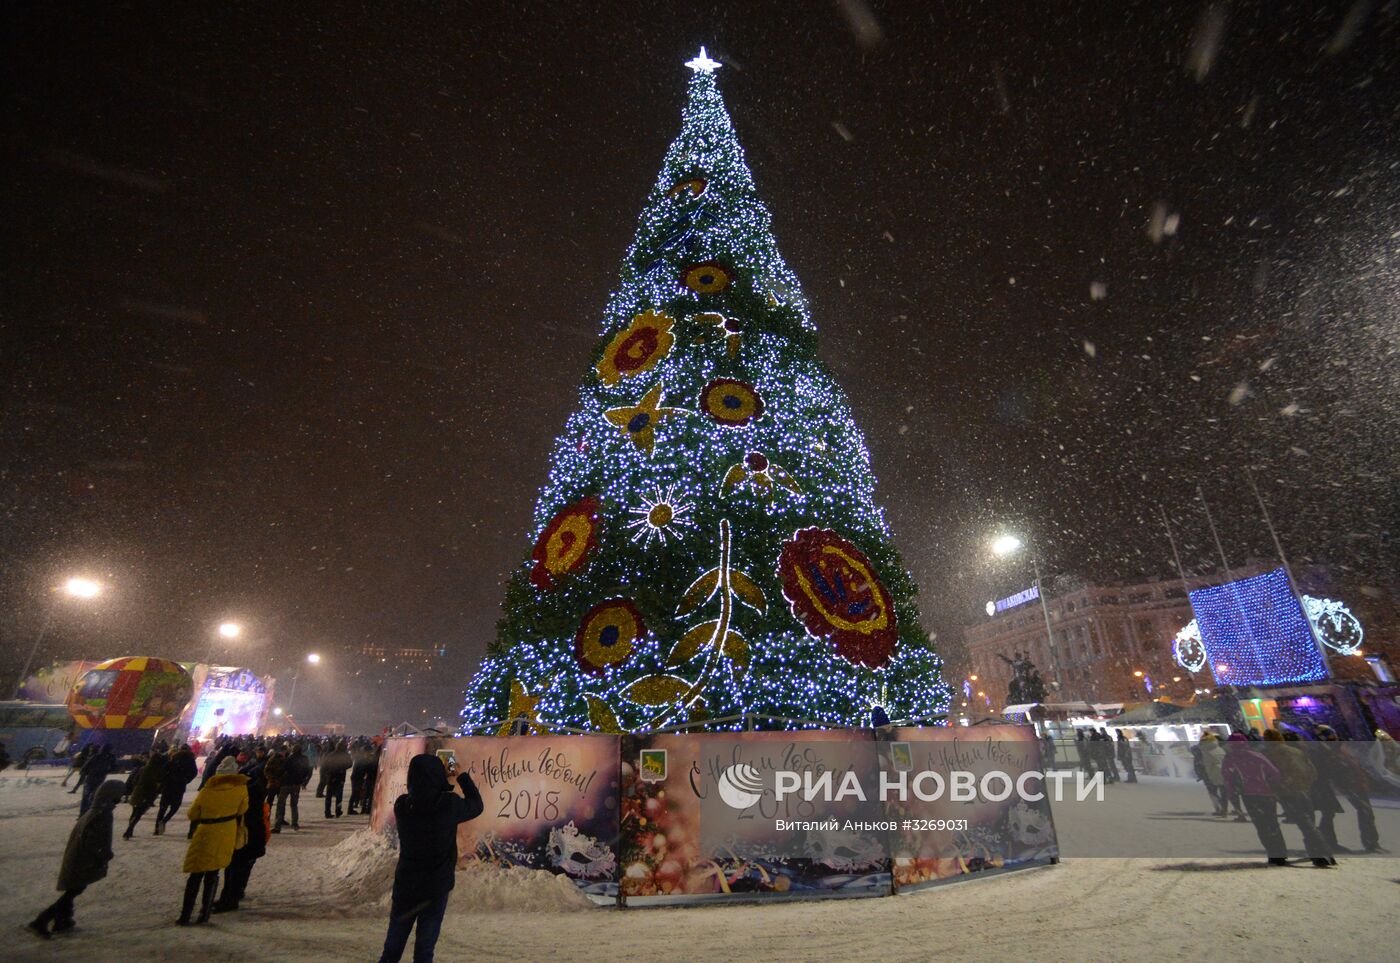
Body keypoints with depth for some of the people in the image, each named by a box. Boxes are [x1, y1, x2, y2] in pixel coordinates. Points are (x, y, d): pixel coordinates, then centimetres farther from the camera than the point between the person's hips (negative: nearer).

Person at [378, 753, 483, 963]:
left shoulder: (401, 805, -11)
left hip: (405, 885, 3)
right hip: (436, 887, -3)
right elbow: (477, 806, -2)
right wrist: (462, 775, 6)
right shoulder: (449, 804, -21)